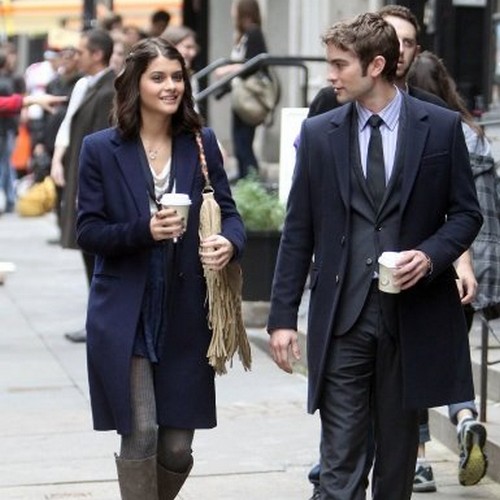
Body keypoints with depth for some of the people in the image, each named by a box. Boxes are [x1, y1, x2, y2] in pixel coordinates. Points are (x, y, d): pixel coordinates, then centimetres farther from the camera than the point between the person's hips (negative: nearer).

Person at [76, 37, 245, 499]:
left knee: (177, 449, 7)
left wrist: (229, 243, -18)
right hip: (125, 318, -2)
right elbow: (87, 231, -3)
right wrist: (143, 230, -21)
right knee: (141, 435, -9)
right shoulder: (101, 149, -1)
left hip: (185, 318, 3)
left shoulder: (202, 143, 5)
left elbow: (229, 212, 6)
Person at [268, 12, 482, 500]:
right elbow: (298, 232, 5)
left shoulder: (441, 127, 0)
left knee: (398, 447, 12)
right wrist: (283, 315, 1)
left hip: (412, 313, 0)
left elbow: (466, 212, 6)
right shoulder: (318, 133, 4)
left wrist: (431, 254, -14)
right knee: (341, 453, -3)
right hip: (342, 317, 0)